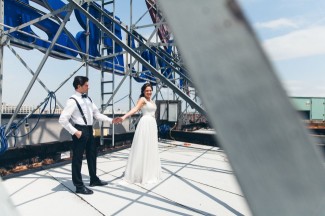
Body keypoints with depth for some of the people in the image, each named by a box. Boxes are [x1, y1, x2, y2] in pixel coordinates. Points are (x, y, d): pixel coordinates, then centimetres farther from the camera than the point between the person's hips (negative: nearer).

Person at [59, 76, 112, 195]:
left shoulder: (88, 99, 10)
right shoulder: (73, 100, -14)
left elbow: (97, 114, 12)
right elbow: (62, 119, -18)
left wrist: (111, 120, 5)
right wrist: (75, 132, -17)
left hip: (89, 130, 9)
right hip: (81, 131, -9)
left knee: (92, 154, 20)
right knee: (77, 158, 5)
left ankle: (94, 179, 39)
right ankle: (79, 186, 21)